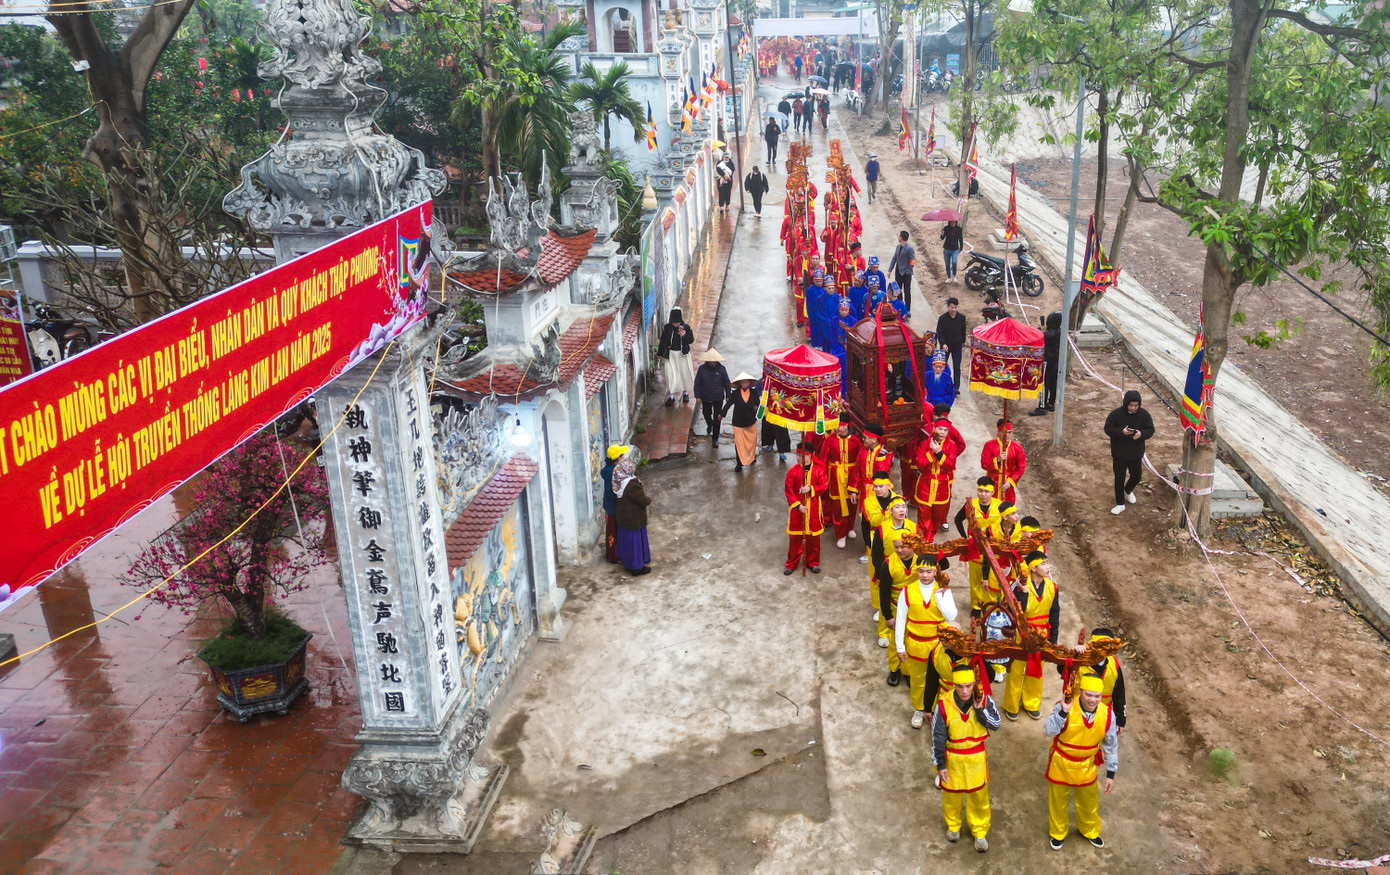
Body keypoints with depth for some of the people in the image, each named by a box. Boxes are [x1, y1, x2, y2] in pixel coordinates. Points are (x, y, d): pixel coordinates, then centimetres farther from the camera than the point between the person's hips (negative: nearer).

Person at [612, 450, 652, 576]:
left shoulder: (620, 481, -6)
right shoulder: (632, 485, -31)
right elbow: (643, 501, -24)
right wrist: (648, 499, -2)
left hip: (622, 517, 8)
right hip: (634, 520, -8)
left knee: (626, 539, 23)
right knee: (635, 540, 6)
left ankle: (626, 561, 40)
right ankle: (636, 568, 18)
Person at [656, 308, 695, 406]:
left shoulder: (686, 328, -10)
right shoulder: (666, 328, -8)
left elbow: (691, 340, -7)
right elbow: (663, 341, 1)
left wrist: (684, 335, -27)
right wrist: (660, 354, 6)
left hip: (682, 354, 0)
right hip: (670, 354, 0)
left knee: (685, 372, 10)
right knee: (670, 373, -3)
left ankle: (685, 392, 31)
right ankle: (671, 395, 4)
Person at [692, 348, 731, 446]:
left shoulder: (721, 369, -10)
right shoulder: (702, 369, -11)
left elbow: (726, 383, 1)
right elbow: (697, 383, -3)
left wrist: (728, 396, 4)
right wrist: (697, 396, -6)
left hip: (718, 398, -1)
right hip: (705, 397, 1)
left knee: (717, 418, 2)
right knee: (706, 414, 21)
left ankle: (715, 438, 15)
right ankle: (709, 425, 56)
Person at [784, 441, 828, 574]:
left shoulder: (819, 470, -8)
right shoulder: (792, 471, -10)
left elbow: (823, 486, -7)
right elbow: (788, 490, -8)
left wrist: (811, 489, -25)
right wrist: (797, 505, -16)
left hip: (813, 508, 1)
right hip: (797, 508, 0)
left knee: (814, 536, 12)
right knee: (795, 537, 8)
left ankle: (813, 562, 29)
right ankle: (792, 563, 23)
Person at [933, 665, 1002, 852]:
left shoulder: (985, 700, -18)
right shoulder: (944, 706, -21)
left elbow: (995, 725, -19)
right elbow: (938, 737, -12)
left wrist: (980, 709, -31)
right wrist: (940, 765, -8)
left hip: (976, 758, 1)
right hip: (952, 758, -1)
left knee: (979, 796, 15)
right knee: (952, 794, 18)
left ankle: (980, 832, 38)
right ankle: (953, 825, 45)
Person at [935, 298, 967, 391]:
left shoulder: (961, 317, -9)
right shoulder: (942, 318, -16)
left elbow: (963, 331, 6)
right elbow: (939, 333, -16)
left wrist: (963, 343, 16)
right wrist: (943, 344, -30)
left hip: (957, 346, 1)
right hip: (945, 346, 0)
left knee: (957, 367, -3)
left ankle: (956, 388, 1)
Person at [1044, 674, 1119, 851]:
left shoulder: (1107, 714, -18)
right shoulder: (1064, 707, -28)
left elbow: (1111, 745, -5)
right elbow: (1048, 731, -36)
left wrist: (1111, 774, 0)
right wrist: (1063, 712, -47)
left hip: (1086, 766, 3)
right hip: (1061, 763, -2)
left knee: (1089, 802, 23)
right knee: (1058, 801, 18)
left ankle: (1089, 831, 53)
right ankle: (1057, 834, 44)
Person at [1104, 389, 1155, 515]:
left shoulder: (1144, 415, -8)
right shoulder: (1116, 414, -15)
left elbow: (1150, 430, -2)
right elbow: (1108, 429, -13)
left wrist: (1142, 434, -25)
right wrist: (1121, 432, -30)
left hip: (1136, 454, 3)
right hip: (1119, 454, -3)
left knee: (1136, 476, 19)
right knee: (1119, 478, 5)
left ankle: (1128, 491, 50)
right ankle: (1120, 504, 18)